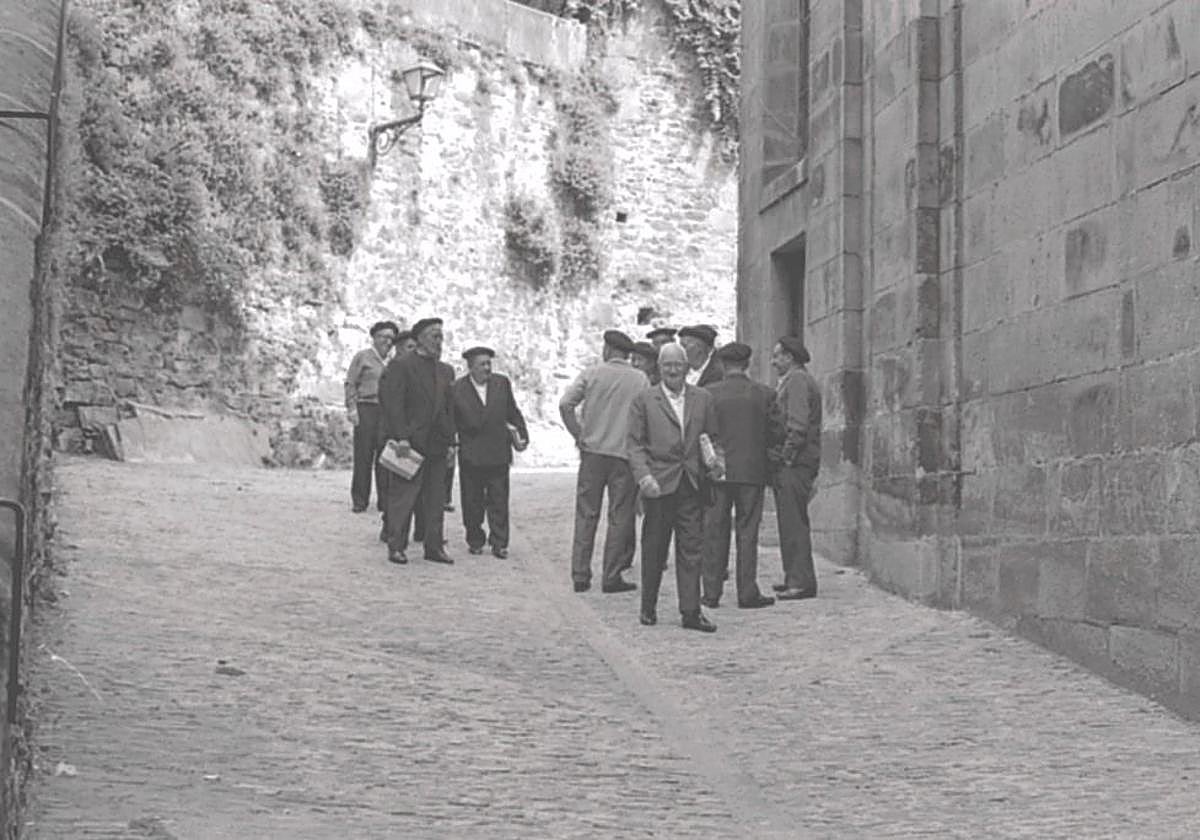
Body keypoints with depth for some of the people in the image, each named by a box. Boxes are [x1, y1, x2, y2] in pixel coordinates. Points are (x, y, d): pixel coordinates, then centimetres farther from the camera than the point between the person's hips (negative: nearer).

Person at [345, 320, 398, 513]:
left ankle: (385, 500, 7)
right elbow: (350, 384, 0)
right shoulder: (362, 357, 4)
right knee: (363, 457, -4)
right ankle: (359, 501, 1)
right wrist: (352, 409, -9)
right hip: (367, 410, -4)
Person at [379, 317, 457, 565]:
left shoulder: (446, 371, 15)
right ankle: (396, 547, 3)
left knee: (435, 499, 9)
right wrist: (401, 437, -17)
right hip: (411, 442, -6)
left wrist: (450, 441, 10)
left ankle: (434, 546, 15)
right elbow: (393, 404, -11)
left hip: (437, 444, 6)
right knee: (403, 496, -3)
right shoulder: (402, 366, -5)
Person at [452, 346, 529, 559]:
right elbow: (451, 421, 0)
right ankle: (475, 540, 19)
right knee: (472, 502, 7)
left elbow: (513, 413, 11)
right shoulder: (457, 389, -5)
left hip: (498, 452, 2)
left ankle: (499, 543, 7)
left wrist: (522, 435, 5)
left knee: (498, 501, 2)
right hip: (470, 455, -1)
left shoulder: (502, 383, 4)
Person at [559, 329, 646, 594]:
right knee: (619, 517, 5)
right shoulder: (640, 379, 0)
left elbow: (565, 405, -7)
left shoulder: (592, 373, 1)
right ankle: (611, 577, 5)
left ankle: (580, 575, 8)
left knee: (586, 515, 7)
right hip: (625, 454, -1)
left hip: (593, 451, 1)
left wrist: (578, 435, 2)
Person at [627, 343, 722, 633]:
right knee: (654, 549, 6)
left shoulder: (703, 398, 12)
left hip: (692, 485, 2)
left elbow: (712, 438, 17)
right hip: (658, 484, -2)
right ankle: (648, 607, 18)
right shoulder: (644, 399, 3)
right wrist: (644, 475, -13)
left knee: (691, 548, 0)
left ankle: (691, 611, 3)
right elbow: (635, 443, 0)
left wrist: (714, 461, 0)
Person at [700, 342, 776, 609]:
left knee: (715, 532, 7)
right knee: (747, 532, 5)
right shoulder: (765, 394, -1)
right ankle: (747, 593, 5)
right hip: (752, 470, 0)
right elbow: (773, 432, 2)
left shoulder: (709, 393, -4)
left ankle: (712, 592, 9)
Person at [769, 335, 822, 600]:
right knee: (792, 521, 14)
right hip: (792, 462, 11)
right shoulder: (795, 380, 21)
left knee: (793, 521, -10)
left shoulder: (797, 380, -11)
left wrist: (787, 456, -18)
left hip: (794, 464, -11)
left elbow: (798, 425, -20)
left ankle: (801, 581, -9)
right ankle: (795, 578, 20)